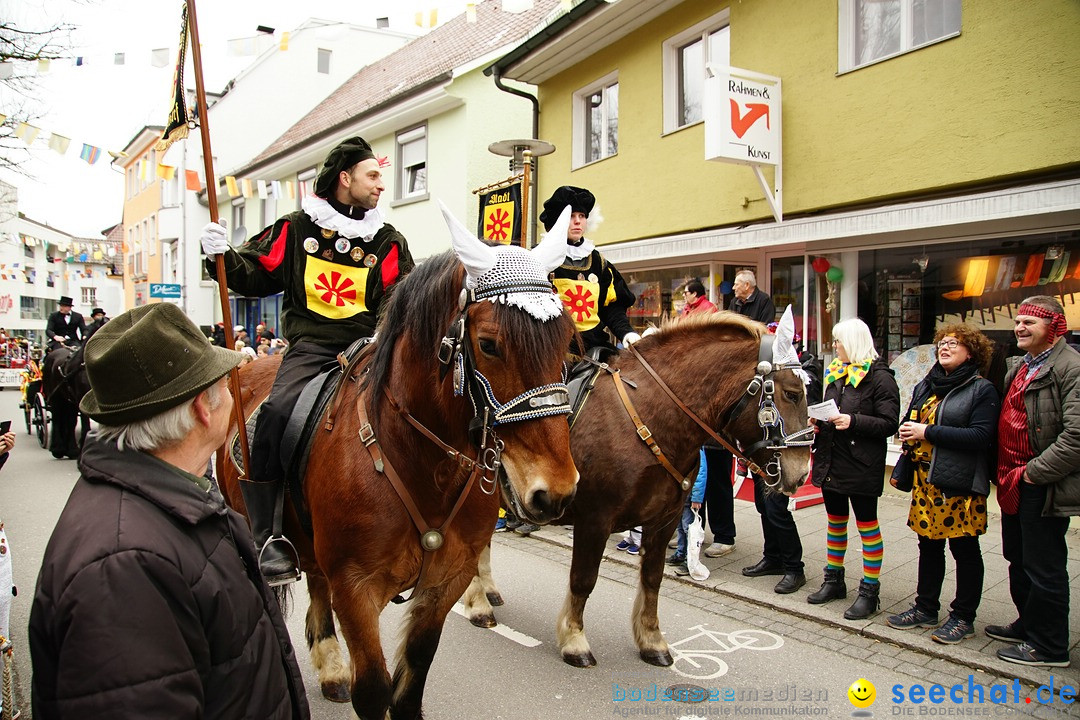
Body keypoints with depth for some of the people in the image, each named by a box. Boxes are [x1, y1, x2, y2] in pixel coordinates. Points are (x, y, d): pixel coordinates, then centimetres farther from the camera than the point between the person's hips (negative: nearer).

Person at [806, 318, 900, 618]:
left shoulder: (880, 377, -11)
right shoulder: (835, 373, 12)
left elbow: (890, 424, -16)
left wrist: (853, 421, -26)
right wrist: (818, 421, 3)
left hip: (861, 464, -8)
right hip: (831, 461, 8)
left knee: (867, 525, 3)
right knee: (835, 522, 17)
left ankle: (869, 591, 13)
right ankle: (834, 580, 30)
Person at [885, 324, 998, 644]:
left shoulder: (982, 389, -7)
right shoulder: (925, 386, 13)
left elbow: (981, 436, -19)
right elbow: (909, 428, 18)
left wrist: (928, 432, -19)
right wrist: (902, 471, 11)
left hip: (961, 484, -6)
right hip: (925, 480, 6)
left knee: (964, 549, 6)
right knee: (928, 546, 14)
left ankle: (963, 618, 18)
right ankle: (925, 609, 26)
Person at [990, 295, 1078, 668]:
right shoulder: (1018, 366, 13)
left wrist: (1035, 471, -20)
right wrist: (1003, 472, 14)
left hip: (1043, 488, -9)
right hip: (1014, 483, 9)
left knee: (1043, 568, 2)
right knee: (1019, 560, 21)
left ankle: (1049, 647, 17)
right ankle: (1028, 625, 37)